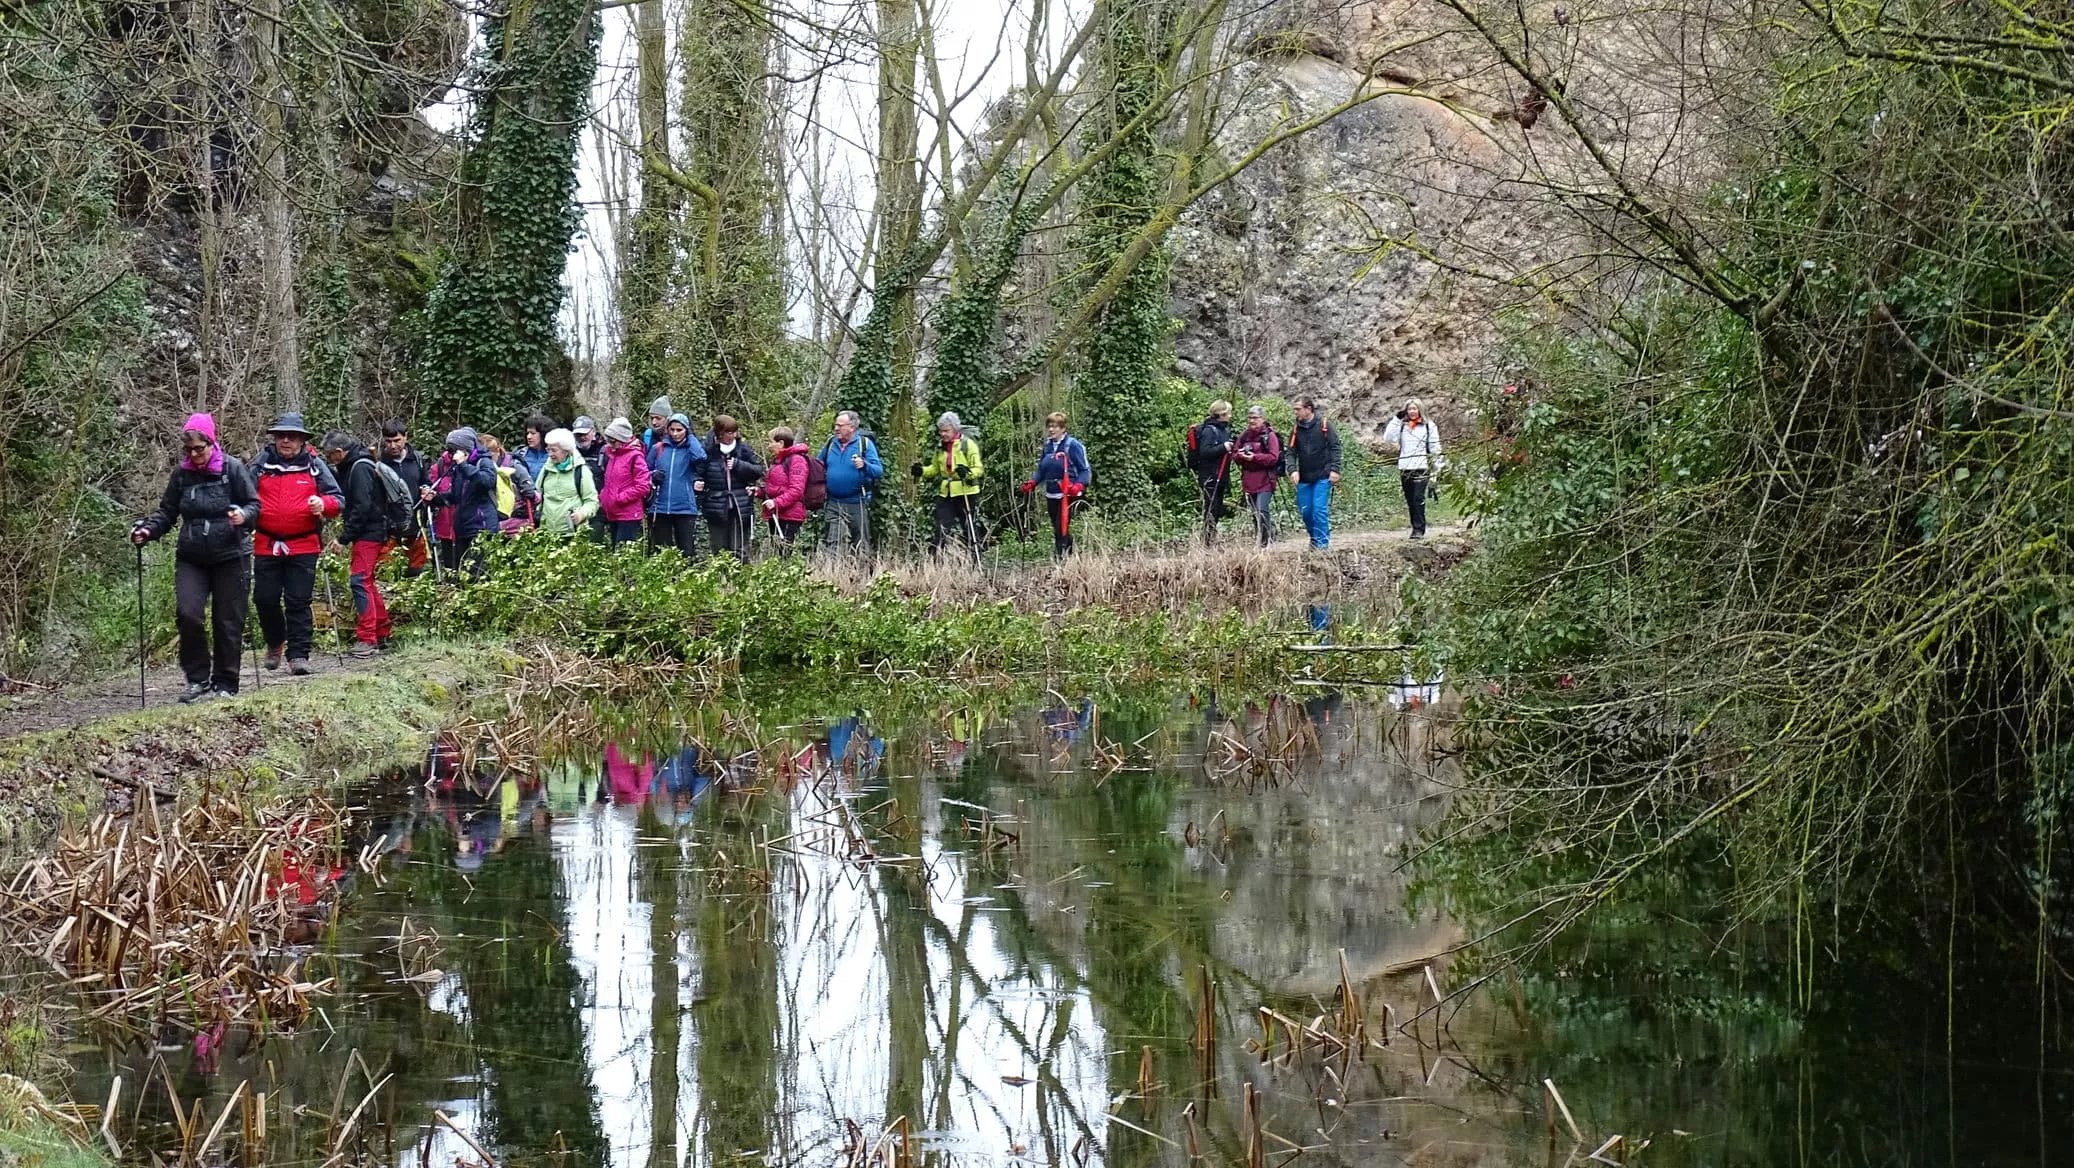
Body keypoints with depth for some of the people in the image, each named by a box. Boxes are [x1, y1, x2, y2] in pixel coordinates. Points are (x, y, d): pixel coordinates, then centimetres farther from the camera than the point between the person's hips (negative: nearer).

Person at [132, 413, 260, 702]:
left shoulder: (232, 468, -3)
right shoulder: (181, 474, 6)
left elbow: (254, 504, -1)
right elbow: (167, 512, 11)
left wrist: (244, 516, -24)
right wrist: (147, 530, -7)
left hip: (230, 557, -2)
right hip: (190, 559, 3)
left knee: (228, 622, 1)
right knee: (187, 613, -16)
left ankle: (225, 684, 15)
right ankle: (197, 679, -1)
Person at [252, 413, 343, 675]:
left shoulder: (314, 466, 5)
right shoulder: (262, 465, 8)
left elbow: (338, 500, 4)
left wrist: (323, 504, -17)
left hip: (304, 547, -2)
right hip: (267, 545, 2)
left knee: (298, 602, -2)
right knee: (265, 599, 4)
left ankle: (298, 654, 4)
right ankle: (275, 643, 29)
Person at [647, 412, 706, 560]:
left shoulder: (690, 449, 2)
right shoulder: (658, 449, 8)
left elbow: (700, 458, -21)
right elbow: (646, 471, 17)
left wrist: (690, 437, -9)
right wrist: (653, 475, -6)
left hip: (685, 509, -2)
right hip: (660, 508, 2)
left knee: (687, 552, -2)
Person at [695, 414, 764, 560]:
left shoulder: (743, 449, 3)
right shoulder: (707, 450, -1)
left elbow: (759, 470, 4)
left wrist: (739, 465, -10)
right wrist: (696, 484, -11)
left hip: (740, 509, 0)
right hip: (716, 509, 0)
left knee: (740, 552, 1)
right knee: (719, 552, 6)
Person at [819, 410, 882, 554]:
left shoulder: (865, 443, -3)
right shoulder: (830, 443, 8)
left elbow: (879, 471, -9)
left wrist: (864, 465, -28)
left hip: (857, 504, -3)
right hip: (834, 504, 3)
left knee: (861, 545, 4)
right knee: (835, 544, -2)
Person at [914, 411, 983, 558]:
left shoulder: (968, 445, -7)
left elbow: (978, 468, -11)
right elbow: (935, 468, 19)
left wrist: (967, 472, -32)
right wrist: (922, 470, 0)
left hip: (965, 493, -5)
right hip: (945, 493, 5)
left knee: (968, 527, 4)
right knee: (941, 529, -1)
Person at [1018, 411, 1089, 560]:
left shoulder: (1073, 445, -8)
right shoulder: (1048, 445, 11)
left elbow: (1085, 470, -7)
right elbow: (1041, 469, 19)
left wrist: (1079, 485, -24)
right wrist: (1032, 482, 3)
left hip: (1067, 496, -7)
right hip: (1051, 495, 7)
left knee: (1061, 530, -12)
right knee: (1057, 530, 9)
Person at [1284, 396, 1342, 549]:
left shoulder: (1324, 426, -4)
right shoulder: (1296, 430, 7)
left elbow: (1335, 448, -4)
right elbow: (1290, 452, 5)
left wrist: (1334, 469, -11)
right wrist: (1292, 470, -12)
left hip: (1323, 477, -5)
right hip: (1304, 478, 5)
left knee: (1320, 509, -10)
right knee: (1305, 511, 6)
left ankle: (1322, 542, -5)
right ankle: (1315, 536, 26)